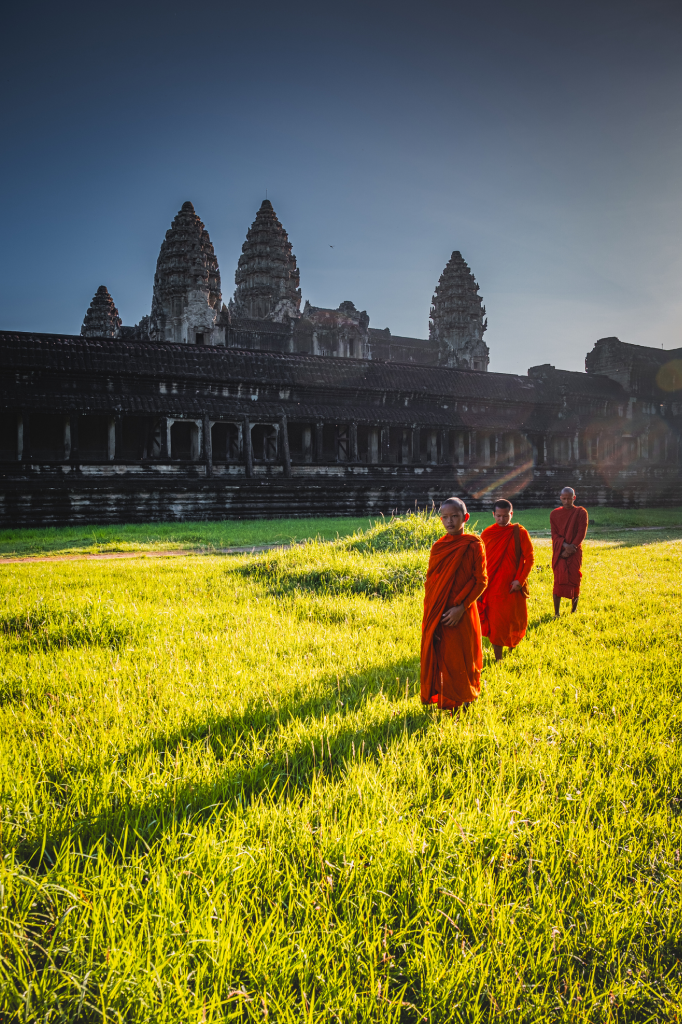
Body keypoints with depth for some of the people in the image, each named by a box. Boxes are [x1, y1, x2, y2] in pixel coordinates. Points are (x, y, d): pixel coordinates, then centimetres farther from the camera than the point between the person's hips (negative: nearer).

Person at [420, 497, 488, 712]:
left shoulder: (473, 545, -8)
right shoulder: (437, 547, 5)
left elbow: (481, 581, -8)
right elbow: (430, 580, 9)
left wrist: (461, 607, -16)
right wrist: (429, 614, 2)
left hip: (461, 614, -4)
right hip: (437, 615, 4)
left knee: (460, 660, 6)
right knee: (438, 659, 9)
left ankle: (463, 702, 25)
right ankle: (443, 701, 25)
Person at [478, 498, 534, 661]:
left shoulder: (520, 533, -4)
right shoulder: (486, 534, -1)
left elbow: (530, 558, -3)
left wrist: (520, 580, -11)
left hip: (513, 586, 0)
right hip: (493, 586, 0)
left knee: (516, 621, 9)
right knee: (496, 623, 1)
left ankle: (512, 643, 38)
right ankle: (498, 660, 8)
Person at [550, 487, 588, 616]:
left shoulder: (581, 512, 1)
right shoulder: (554, 514, 7)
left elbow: (581, 534, -5)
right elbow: (554, 534, 2)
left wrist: (571, 548, -13)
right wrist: (565, 545, -16)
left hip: (575, 552, -1)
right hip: (559, 551, 1)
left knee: (574, 580, 3)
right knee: (559, 580, -7)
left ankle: (574, 611, 18)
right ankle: (556, 613, -5)